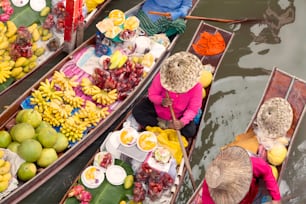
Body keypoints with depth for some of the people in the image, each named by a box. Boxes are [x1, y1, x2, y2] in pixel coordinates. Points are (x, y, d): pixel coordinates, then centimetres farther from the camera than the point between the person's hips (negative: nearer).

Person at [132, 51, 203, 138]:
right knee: (137, 111, -17)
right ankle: (163, 124, -17)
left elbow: (193, 109, -21)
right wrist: (161, 101, -37)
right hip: (158, 108, 1)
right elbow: (152, 94, -14)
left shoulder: (196, 87, -28)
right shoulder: (162, 76, -27)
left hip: (178, 115, 0)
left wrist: (182, 122, -39)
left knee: (190, 131, -24)